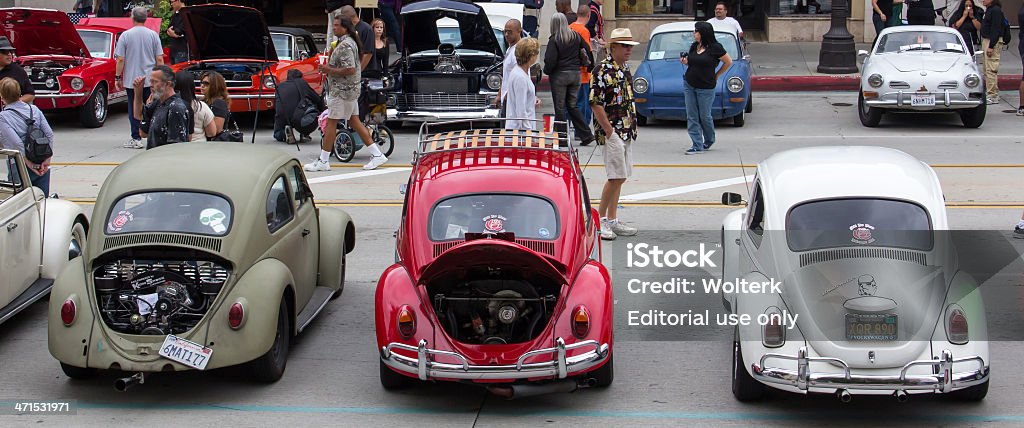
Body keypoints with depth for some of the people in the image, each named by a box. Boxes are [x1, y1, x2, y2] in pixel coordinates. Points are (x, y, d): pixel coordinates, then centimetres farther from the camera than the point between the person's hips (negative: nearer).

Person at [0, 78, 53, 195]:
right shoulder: (34, 109, 3)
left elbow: (16, 143, -19)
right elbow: (49, 134, -2)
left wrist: (29, 163, -11)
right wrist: (47, 159, 0)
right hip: (43, 168, 5)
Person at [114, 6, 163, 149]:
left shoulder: (125, 36, -6)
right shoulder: (153, 35, -2)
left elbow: (120, 59, -6)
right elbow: (159, 59, -2)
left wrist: (117, 78, 3)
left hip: (131, 79, -1)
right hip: (151, 79, 1)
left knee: (134, 109, 6)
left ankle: (136, 139, 6)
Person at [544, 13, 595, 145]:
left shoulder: (554, 40, -12)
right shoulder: (576, 36, 4)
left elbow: (550, 61, -15)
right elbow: (587, 50, 11)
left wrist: (547, 71, 3)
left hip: (559, 75, -6)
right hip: (576, 74, 6)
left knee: (560, 107, 3)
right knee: (572, 105, 14)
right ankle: (586, 134, 7)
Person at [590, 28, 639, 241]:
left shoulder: (625, 69, 14)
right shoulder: (603, 70, -13)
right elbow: (595, 103, -17)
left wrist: (632, 127, 15)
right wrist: (609, 131, -17)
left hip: (627, 132, 9)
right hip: (613, 131, -9)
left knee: (619, 178, 10)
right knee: (617, 177, -9)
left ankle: (612, 221, 16)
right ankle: (599, 218, 2)